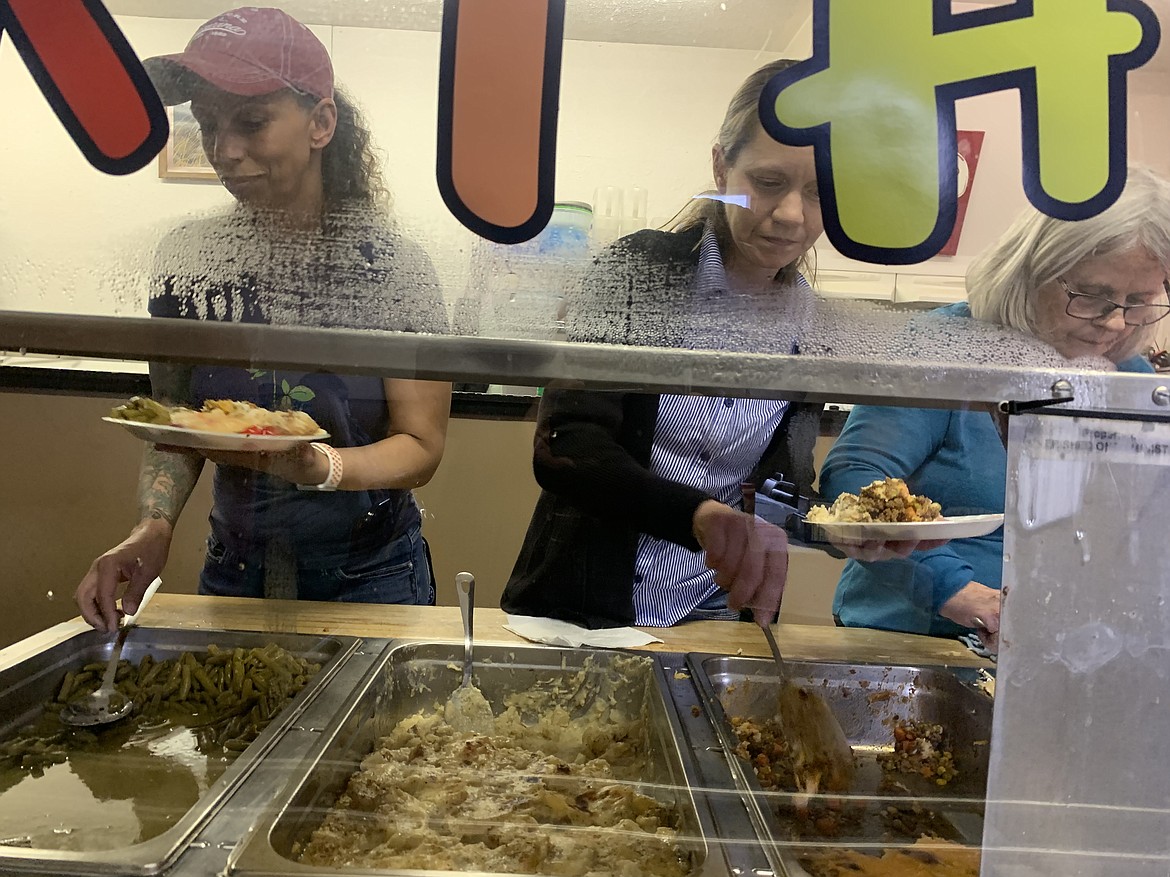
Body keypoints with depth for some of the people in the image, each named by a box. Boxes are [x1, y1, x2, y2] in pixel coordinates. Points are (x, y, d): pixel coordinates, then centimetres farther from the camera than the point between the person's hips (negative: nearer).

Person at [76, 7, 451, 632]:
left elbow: (421, 445, -15)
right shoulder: (188, 258, -5)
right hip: (232, 572, 3)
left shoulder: (393, 267, -15)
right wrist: (153, 527, -15)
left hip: (369, 581, -3)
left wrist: (318, 466, -33)